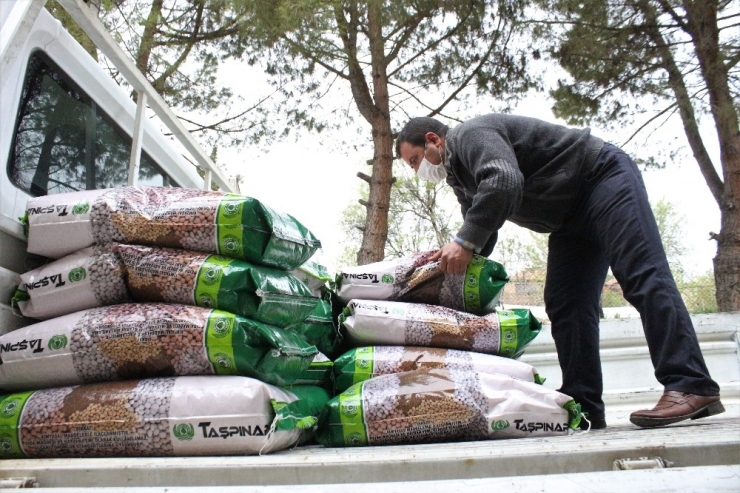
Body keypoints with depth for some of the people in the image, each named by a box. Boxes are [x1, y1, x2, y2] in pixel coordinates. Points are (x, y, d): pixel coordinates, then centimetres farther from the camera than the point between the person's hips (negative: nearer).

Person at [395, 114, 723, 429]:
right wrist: (452, 259, -7)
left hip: (604, 175, -9)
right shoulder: (460, 179, 14)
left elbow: (505, 181, -35)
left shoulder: (470, 134, -16)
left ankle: (691, 388, -18)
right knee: (565, 306, -1)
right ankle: (582, 406, -1)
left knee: (642, 277, -18)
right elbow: (482, 238, 11)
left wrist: (464, 241, -35)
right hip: (571, 220, 10)